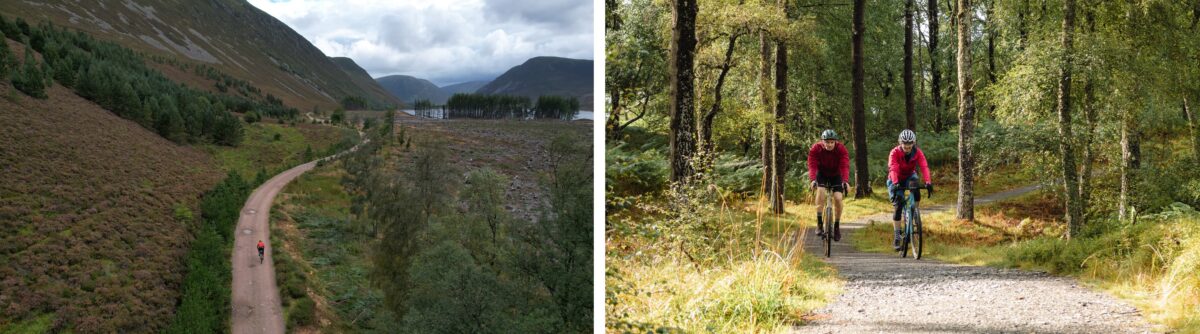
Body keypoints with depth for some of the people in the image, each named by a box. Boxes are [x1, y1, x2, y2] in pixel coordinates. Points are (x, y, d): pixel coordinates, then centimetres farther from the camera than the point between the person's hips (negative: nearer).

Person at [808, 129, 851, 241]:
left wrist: (845, 181, -52)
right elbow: (812, 166, -33)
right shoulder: (815, 149, -25)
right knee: (820, 191, -28)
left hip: (836, 175, 0)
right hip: (821, 174, 0)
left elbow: (845, 166, -36)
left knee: (838, 198, -16)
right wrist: (812, 180, -51)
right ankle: (819, 224, -23)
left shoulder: (841, 149, -26)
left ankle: (837, 227, 4)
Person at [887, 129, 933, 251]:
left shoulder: (918, 153, -20)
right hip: (896, 180, -2)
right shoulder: (895, 152, -26)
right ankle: (897, 236, -5)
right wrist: (895, 183, -56)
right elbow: (893, 169, -39)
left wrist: (928, 182, -50)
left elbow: (924, 167, -34)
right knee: (898, 205, -13)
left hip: (909, 176, 2)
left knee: (916, 193, -32)